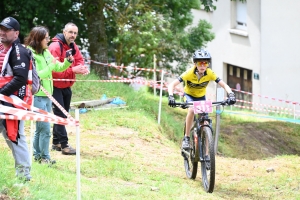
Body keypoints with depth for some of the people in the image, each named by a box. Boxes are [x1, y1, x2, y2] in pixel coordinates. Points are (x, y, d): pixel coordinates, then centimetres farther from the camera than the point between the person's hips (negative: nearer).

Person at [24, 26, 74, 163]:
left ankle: (38, 155, 23)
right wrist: (50, 67, -20)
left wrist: (67, 62, -1)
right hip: (37, 96, -8)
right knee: (45, 128, -8)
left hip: (47, 95, 8)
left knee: (40, 128, 15)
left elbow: (58, 68, 17)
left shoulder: (46, 52, 9)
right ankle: (44, 157, 1)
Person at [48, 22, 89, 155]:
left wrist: (81, 68, -19)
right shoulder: (55, 47, -21)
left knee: (62, 114, 13)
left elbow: (79, 60, 5)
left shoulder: (73, 47, 7)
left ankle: (56, 142, 22)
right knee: (60, 114, -11)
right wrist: (73, 70, -31)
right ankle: (64, 145, -13)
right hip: (56, 86, -9)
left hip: (66, 86, 9)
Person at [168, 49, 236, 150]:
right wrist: (171, 96, -52)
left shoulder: (210, 73, -26)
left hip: (201, 97, 3)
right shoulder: (189, 73, -32)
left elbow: (224, 85, -22)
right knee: (191, 110, -32)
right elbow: (172, 85, -34)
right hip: (189, 95, -3)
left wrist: (231, 95, -42)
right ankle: (186, 138, -22)